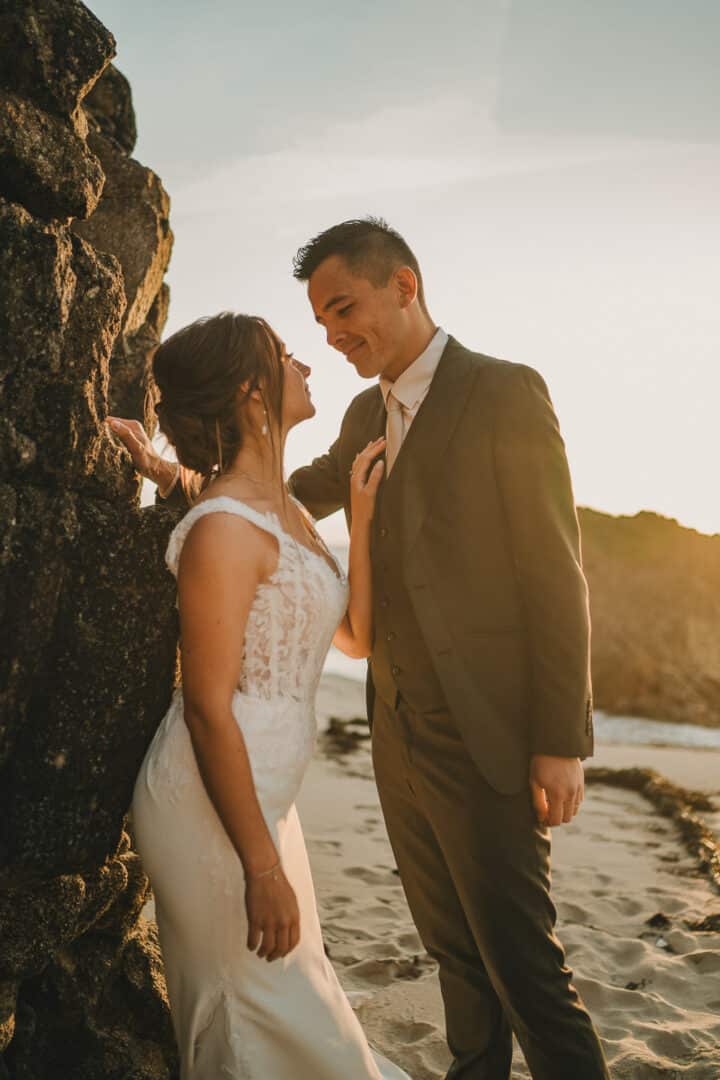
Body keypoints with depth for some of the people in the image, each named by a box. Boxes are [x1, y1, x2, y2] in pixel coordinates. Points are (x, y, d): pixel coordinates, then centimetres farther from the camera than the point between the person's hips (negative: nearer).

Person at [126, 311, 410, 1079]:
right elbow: (208, 709, -21)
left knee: (293, 1014, 22)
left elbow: (355, 635, 10)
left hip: (262, 799, 9)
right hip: (213, 810, -9)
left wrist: (363, 512, 6)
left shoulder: (286, 511, 9)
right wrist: (263, 868, -19)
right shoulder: (225, 527, -20)